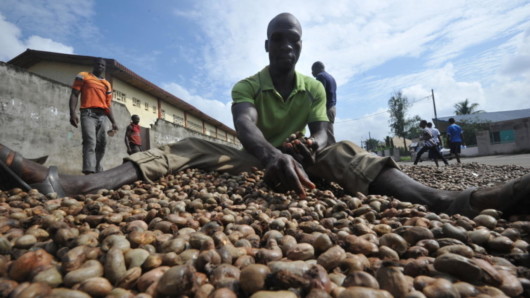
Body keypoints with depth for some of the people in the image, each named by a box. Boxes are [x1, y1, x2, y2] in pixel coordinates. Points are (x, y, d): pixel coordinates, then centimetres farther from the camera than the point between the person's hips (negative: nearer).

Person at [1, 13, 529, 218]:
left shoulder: (315, 88, 3)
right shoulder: (247, 86, -4)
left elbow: (322, 135, -7)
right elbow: (245, 129, -26)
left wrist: (311, 147, -32)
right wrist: (276, 154, -47)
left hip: (296, 160, 1)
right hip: (255, 160, 0)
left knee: (340, 153, -27)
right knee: (188, 147, -21)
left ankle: (454, 201, -45)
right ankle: (69, 185, -37)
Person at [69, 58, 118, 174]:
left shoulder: (107, 84, 23)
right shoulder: (83, 76, 12)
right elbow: (74, 95, 3)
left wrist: (113, 122, 9)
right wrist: (72, 113, -11)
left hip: (102, 116, 5)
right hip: (88, 114, -5)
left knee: (101, 144, 4)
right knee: (90, 143, -19)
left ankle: (97, 170, 14)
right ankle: (89, 172, -28)